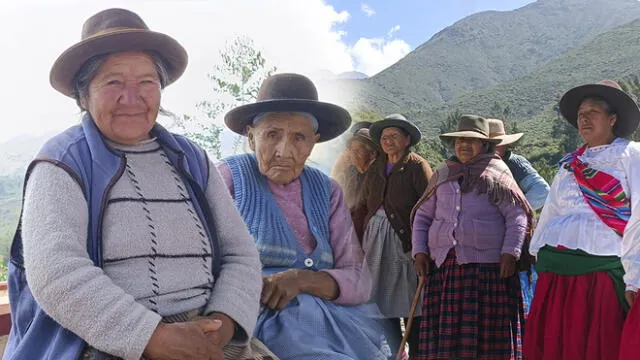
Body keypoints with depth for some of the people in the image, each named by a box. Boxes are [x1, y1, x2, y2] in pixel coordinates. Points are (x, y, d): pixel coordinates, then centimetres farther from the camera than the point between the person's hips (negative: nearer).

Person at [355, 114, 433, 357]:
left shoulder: (417, 166, -2)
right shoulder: (375, 168, 15)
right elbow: (363, 206, 17)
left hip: (404, 241, -5)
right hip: (375, 240, 6)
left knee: (410, 302, 0)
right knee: (381, 300, 7)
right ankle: (392, 352, 19)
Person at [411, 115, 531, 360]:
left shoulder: (497, 175, 5)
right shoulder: (442, 175, 15)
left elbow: (517, 216, 0)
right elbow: (422, 216, 17)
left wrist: (510, 252, -12)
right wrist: (419, 250, 5)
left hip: (487, 264, -3)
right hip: (443, 263, 3)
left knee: (487, 329, 1)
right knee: (445, 331, 3)